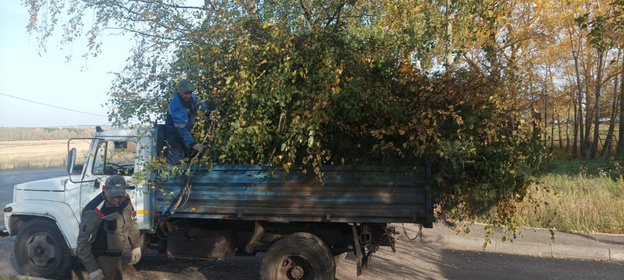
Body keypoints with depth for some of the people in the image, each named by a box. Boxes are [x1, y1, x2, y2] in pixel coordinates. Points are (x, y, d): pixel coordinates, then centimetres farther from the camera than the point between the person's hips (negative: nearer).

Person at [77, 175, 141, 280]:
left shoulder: (125, 200, -10)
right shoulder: (94, 212, -31)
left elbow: (131, 222, 8)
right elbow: (83, 242, -24)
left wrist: (136, 246, 8)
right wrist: (92, 269, -21)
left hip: (116, 254, 7)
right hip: (102, 257, -7)